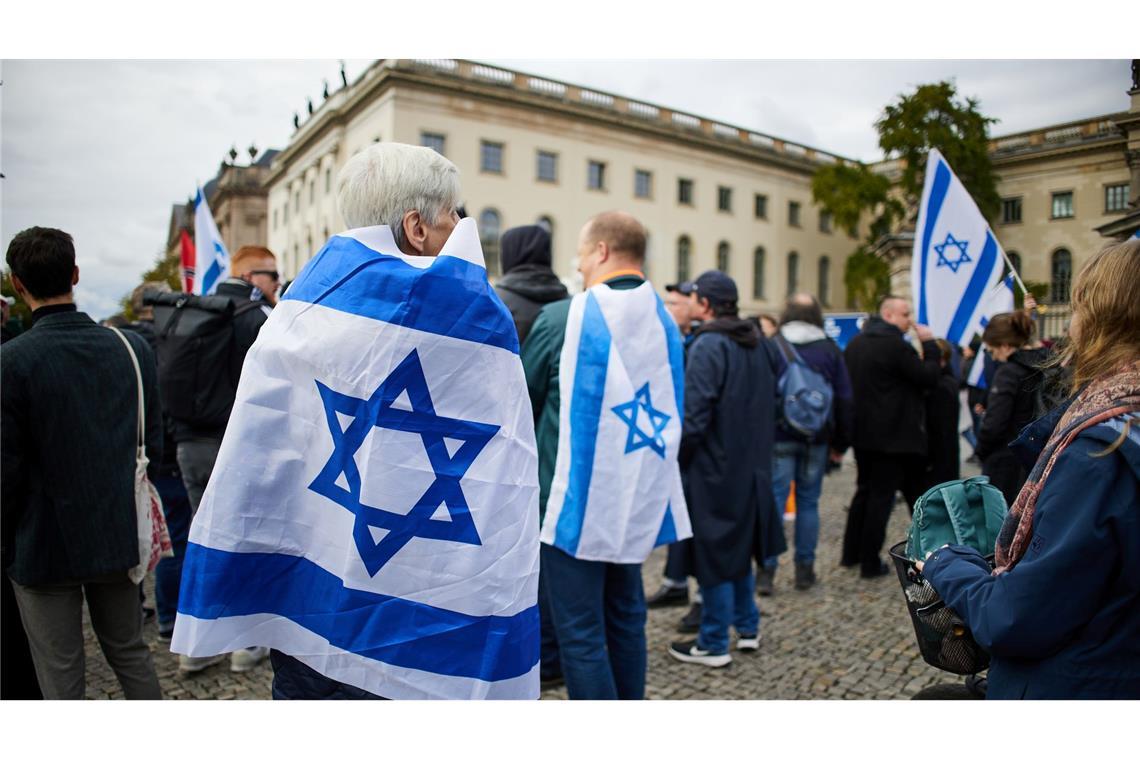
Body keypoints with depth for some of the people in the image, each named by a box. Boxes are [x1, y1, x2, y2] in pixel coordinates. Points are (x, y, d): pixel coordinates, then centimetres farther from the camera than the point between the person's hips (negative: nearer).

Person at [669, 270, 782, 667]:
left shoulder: (707, 346, -18)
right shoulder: (760, 343, 7)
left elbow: (694, 416, -22)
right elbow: (775, 400, 13)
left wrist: (677, 459, -10)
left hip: (715, 468, -8)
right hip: (753, 467, 8)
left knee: (713, 552, 3)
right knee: (739, 546, 21)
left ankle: (714, 644, 14)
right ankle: (747, 628, 33)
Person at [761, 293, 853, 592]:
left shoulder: (772, 346, -2)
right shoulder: (830, 349, 4)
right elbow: (845, 400, 6)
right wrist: (841, 443, 13)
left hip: (780, 437, -2)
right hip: (817, 439, 2)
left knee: (773, 501, 0)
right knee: (808, 502, 10)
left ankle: (766, 570, -2)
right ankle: (804, 569, 15)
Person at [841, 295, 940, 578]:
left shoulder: (855, 344, 11)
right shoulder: (895, 345, -15)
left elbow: (846, 385, 15)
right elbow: (929, 377, -13)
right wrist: (929, 345, -2)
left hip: (862, 432, 8)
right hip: (892, 435, -8)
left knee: (865, 490, 18)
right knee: (882, 495, -1)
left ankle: (851, 553, 23)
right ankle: (870, 562, 4)